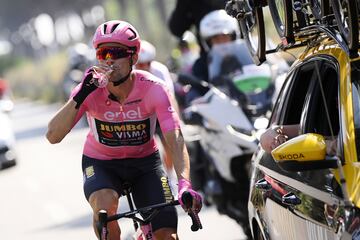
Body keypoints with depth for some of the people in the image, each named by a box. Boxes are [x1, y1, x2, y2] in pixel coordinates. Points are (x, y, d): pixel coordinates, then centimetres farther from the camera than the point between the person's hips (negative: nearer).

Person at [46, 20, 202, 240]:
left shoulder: (152, 88, -23)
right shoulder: (90, 91, -21)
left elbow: (175, 139, -32)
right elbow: (53, 136, -29)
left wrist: (185, 184, -48)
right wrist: (80, 96, -41)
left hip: (144, 162, 1)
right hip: (100, 163, -1)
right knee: (104, 205, -34)